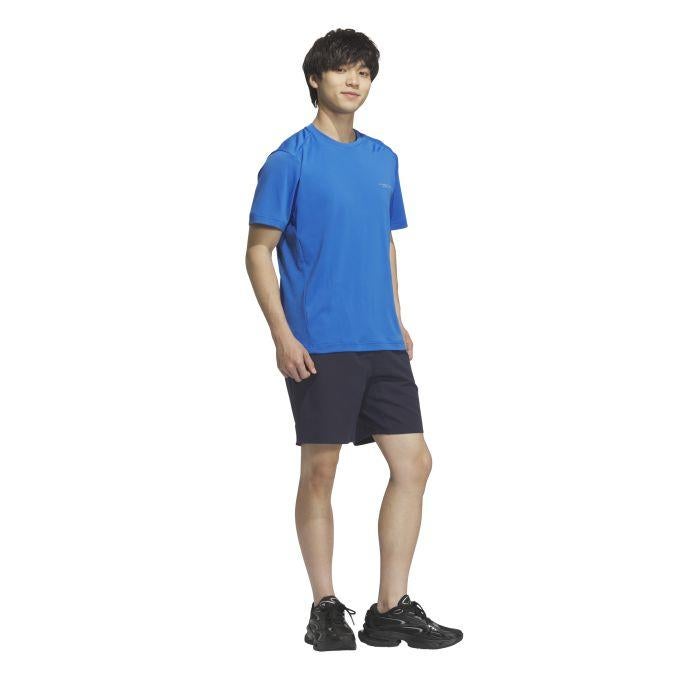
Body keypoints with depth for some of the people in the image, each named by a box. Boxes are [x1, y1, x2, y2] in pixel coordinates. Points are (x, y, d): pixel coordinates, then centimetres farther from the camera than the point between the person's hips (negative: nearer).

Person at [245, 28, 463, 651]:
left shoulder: (384, 160, 14)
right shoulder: (291, 159, -4)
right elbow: (259, 252, -5)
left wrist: (397, 322, 14)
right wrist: (283, 336, -12)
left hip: (382, 344, 6)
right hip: (318, 346, -6)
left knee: (413, 462, 1)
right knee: (320, 471, 0)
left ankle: (392, 609, 10)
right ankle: (326, 610, 14)